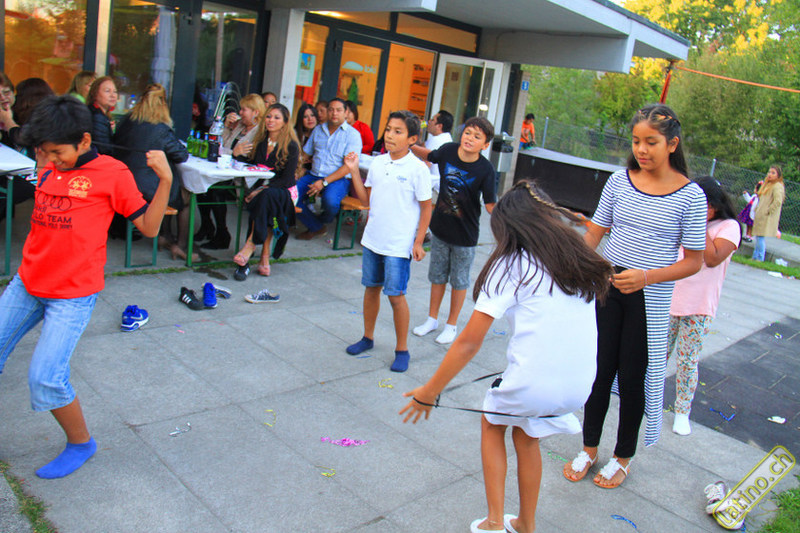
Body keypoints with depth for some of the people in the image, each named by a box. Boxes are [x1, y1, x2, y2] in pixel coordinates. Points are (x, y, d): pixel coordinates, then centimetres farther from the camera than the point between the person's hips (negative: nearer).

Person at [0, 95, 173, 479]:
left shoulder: (112, 174, -9)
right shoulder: (49, 171, 9)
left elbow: (148, 227, -8)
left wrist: (165, 179, -22)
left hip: (73, 293, -7)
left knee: (45, 377, -13)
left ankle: (80, 443, 13)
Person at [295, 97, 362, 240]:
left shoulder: (352, 134, -3)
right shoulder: (318, 130, 16)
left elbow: (348, 166, -12)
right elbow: (305, 154, 20)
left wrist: (324, 182, -20)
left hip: (339, 179, -5)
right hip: (313, 175, 5)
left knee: (330, 200, -36)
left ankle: (322, 222, 3)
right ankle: (316, 227, 2)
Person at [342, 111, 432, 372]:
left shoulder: (418, 169, -11)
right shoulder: (378, 163, 4)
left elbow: (426, 208, -7)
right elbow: (367, 199, 10)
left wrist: (418, 242, -10)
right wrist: (354, 171, 1)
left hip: (399, 244, -5)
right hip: (373, 239, 6)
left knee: (396, 295, -1)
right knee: (371, 288, 16)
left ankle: (401, 349, 14)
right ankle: (368, 337, 34)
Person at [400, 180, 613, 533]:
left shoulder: (512, 265, -7)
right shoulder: (579, 259, 9)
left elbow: (470, 342, -9)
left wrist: (429, 391, -1)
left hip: (532, 385, -5)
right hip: (579, 387, 6)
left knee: (492, 424, 26)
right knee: (527, 437, 31)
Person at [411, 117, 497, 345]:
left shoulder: (485, 169, -20)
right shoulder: (448, 150, -10)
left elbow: (490, 204, -17)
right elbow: (430, 156, 12)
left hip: (465, 234, -3)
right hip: (440, 227, 4)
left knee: (459, 281, 12)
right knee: (437, 276, 18)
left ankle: (451, 325, 30)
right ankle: (432, 319, 36)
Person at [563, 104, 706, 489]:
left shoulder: (690, 195, -8)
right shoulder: (619, 182, 1)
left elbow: (694, 261, -6)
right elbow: (593, 234, 7)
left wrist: (647, 277, -20)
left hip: (649, 299, -2)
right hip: (605, 287, 3)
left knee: (633, 377, 7)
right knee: (600, 370, 10)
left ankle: (623, 457, 29)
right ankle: (589, 448, 30)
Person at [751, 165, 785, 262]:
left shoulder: (778, 186, -11)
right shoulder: (768, 185, 19)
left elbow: (778, 201, -22)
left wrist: (767, 211, -17)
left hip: (767, 218, -9)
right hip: (760, 216, 9)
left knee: (761, 237, -10)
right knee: (758, 237, 11)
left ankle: (759, 258, -6)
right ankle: (755, 257, 16)